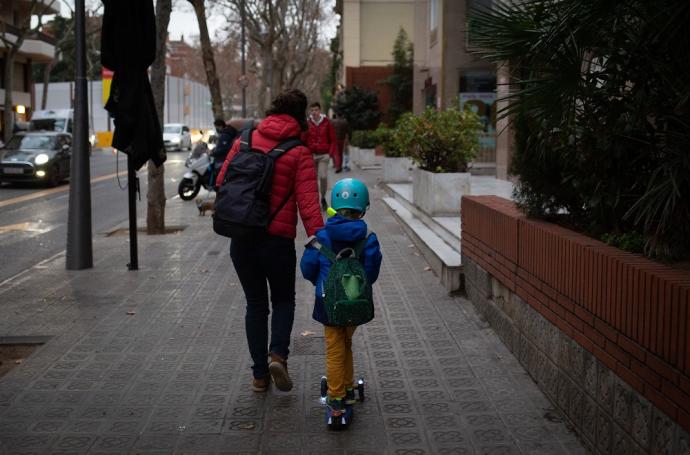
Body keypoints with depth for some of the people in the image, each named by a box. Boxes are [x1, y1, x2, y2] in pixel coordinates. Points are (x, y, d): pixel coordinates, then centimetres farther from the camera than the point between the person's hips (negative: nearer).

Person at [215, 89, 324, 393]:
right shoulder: (300, 153, -6)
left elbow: (221, 183, 9)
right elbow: (308, 204, -13)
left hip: (241, 239, 3)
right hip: (278, 239, -3)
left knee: (255, 304, 16)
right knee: (283, 300, 18)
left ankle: (259, 375, 17)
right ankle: (278, 354, -5)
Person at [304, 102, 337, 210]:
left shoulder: (326, 122, 0)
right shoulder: (307, 123, 1)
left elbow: (333, 139, 4)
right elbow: (303, 140, 6)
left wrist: (331, 153, -6)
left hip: (324, 155, -1)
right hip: (311, 155, 1)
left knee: (323, 177, -10)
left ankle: (323, 197, 14)